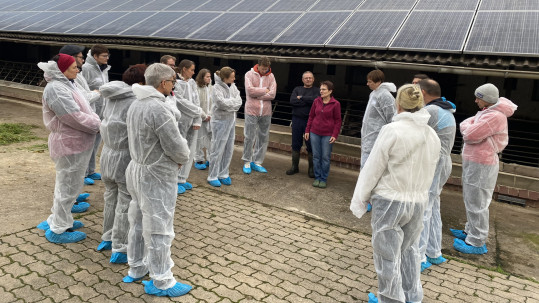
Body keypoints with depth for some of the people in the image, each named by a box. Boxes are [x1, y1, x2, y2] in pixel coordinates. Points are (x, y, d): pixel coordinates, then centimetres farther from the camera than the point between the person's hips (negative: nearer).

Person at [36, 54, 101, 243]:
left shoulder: (66, 84, 13)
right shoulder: (56, 89, -20)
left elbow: (82, 109, 12)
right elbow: (74, 117, -25)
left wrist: (96, 121, -4)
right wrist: (99, 125, -16)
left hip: (75, 142, 11)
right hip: (70, 144, -11)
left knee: (67, 184, 23)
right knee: (68, 186, 0)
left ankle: (59, 220, 39)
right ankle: (58, 230, 14)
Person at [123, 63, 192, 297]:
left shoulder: (136, 105, 6)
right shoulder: (159, 109, -25)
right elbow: (177, 147, -22)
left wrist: (172, 157, 4)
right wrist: (183, 158, 0)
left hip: (138, 169, 10)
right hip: (156, 176, -10)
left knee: (138, 223, 21)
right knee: (158, 229, 2)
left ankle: (136, 268, 37)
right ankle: (161, 282, 15)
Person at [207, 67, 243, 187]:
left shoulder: (233, 86, 7)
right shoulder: (217, 87, -12)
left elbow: (239, 101, 0)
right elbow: (222, 102, -24)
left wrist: (229, 103, -15)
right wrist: (234, 101, -11)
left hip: (231, 120, 7)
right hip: (220, 121, -7)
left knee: (229, 149, 11)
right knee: (217, 149, -1)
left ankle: (223, 174, 23)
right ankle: (212, 176, 10)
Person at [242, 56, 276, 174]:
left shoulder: (271, 76, 6)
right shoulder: (249, 74, -1)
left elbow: (272, 94, -7)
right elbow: (250, 90, -16)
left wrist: (256, 95, -12)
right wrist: (265, 90, -7)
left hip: (266, 112, 3)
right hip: (252, 111, -3)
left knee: (263, 138, 7)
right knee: (249, 137, 1)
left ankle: (257, 162, 19)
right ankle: (247, 162, 14)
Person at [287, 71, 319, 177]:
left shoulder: (317, 90, 6)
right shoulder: (297, 89, 12)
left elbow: (316, 100, -17)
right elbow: (292, 101, -6)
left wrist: (301, 98, -8)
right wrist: (308, 101, -10)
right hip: (297, 120, 2)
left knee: (310, 145, 1)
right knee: (295, 144, 8)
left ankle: (311, 168, 12)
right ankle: (294, 166, 20)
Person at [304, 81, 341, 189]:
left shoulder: (335, 104, -6)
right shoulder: (316, 101, 4)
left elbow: (338, 121, -2)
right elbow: (311, 116, 10)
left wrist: (334, 135, -9)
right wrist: (307, 130, 8)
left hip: (327, 135, -3)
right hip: (315, 133, 3)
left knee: (325, 158, 2)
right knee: (316, 156, 7)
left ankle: (324, 179, 14)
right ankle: (317, 178, 18)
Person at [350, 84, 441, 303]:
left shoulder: (392, 131, -16)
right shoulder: (433, 136, 2)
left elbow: (372, 169, -12)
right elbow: (428, 174, 6)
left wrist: (359, 201, -4)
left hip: (389, 201, -6)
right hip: (418, 202, 6)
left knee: (388, 254, 10)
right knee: (409, 250, 23)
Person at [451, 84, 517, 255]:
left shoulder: (495, 116, -21)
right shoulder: (487, 112, 13)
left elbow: (470, 135, -24)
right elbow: (466, 128, 13)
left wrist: (467, 126, -4)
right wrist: (469, 127, -8)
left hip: (481, 166, -10)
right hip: (473, 163, 10)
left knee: (476, 204, -4)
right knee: (470, 200, 20)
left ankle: (477, 243, 4)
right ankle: (471, 231, 35)